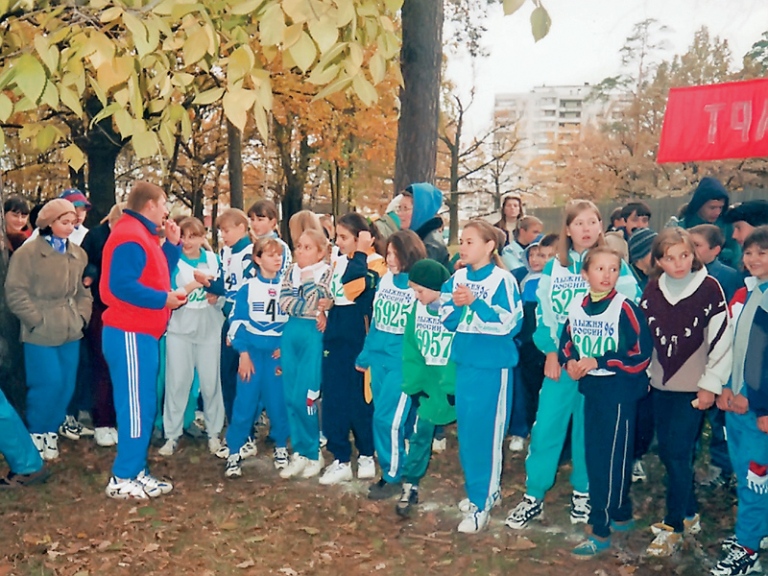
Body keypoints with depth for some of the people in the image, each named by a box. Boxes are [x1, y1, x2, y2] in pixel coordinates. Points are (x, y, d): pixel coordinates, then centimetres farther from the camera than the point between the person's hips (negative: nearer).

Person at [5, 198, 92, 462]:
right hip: (41, 333, -5)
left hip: (70, 331, 5)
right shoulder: (28, 252, -7)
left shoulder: (78, 254, 10)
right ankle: (36, 432, 16)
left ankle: (51, 430, 24)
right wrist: (37, 320, -11)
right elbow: (15, 292, -9)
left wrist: (82, 315, 4)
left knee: (67, 385, 7)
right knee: (47, 385, -4)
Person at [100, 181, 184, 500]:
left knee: (142, 405, 13)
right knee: (137, 406, -6)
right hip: (130, 334, -11)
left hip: (141, 333, 11)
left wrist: (172, 243, 12)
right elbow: (121, 285, -25)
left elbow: (157, 274, 19)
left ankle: (136, 471, 20)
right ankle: (123, 479, 3)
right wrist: (164, 299, -19)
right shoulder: (130, 236, -15)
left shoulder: (142, 235, 19)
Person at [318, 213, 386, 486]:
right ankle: (340, 461, 16)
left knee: (359, 401, 2)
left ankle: (366, 455, 22)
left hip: (358, 342, -7)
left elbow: (354, 282, -28)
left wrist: (360, 253, -19)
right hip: (335, 340, 7)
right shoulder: (339, 261, 13)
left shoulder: (374, 263, -9)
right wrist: (327, 305, 6)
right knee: (333, 401, 6)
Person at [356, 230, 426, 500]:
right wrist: (364, 355, 16)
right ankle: (390, 471, 24)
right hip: (379, 358, 6)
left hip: (402, 362, -6)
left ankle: (393, 477, 11)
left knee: (387, 420, -5)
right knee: (383, 419, 11)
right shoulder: (384, 281, 9)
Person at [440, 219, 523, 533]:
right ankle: (483, 490, 30)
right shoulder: (457, 279, 6)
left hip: (493, 366, -6)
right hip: (464, 363, 6)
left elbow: (509, 323, -17)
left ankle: (481, 504, 8)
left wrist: (474, 302, -20)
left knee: (486, 432, -2)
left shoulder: (503, 280, -10)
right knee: (466, 431, 12)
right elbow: (447, 321, 6)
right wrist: (455, 304, -14)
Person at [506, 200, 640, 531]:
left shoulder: (615, 265, -2)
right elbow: (544, 310, 7)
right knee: (545, 427, 0)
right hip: (560, 359, 2)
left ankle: (583, 494, 25)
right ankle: (534, 496, 12)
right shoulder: (554, 266, 6)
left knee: (588, 429, 8)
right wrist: (550, 351, -3)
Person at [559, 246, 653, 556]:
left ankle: (601, 529, 7)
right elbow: (567, 341, 15)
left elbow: (641, 352, -18)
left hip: (619, 391, -7)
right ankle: (621, 514, 33)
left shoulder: (624, 308, -14)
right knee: (593, 455, 15)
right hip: (591, 389, 7)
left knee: (612, 458, -1)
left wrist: (598, 362, -21)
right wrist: (569, 361, -7)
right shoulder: (577, 309, 4)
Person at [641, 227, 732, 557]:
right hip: (661, 384, 5)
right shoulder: (653, 290, 2)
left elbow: (722, 339, -10)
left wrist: (710, 385, -9)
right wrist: (644, 373, 12)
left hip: (693, 387, -5)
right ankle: (690, 515, 28)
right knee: (667, 453, 10)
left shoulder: (709, 288, -11)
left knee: (679, 454, -5)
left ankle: (673, 527, 8)